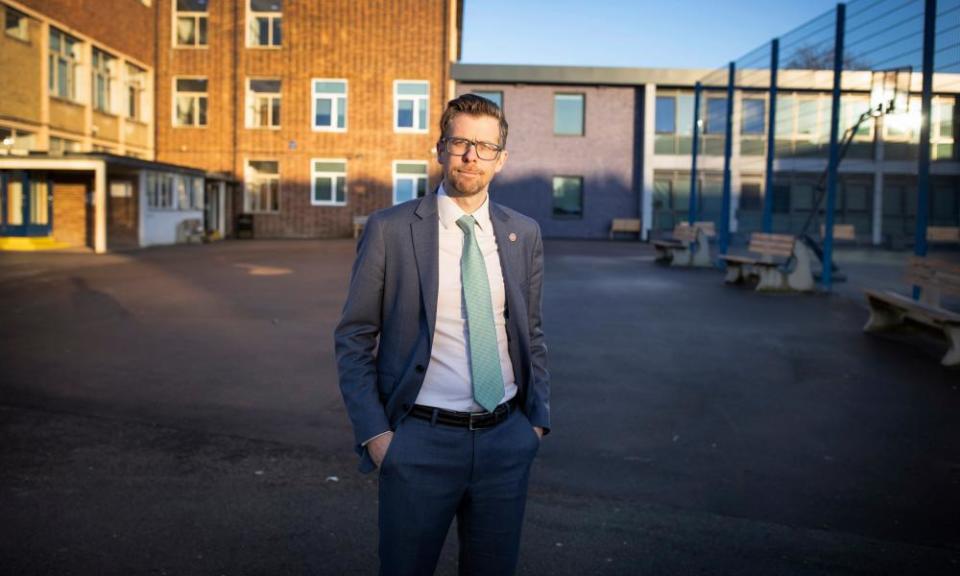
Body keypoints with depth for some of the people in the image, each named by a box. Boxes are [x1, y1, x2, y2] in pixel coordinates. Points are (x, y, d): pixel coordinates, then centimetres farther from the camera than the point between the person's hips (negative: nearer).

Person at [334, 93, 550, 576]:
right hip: (421, 441, -3)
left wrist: (538, 417, 5)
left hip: (506, 440, 3)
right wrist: (373, 431, -9)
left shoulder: (524, 233, 5)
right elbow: (354, 337, -3)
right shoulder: (390, 229, -6)